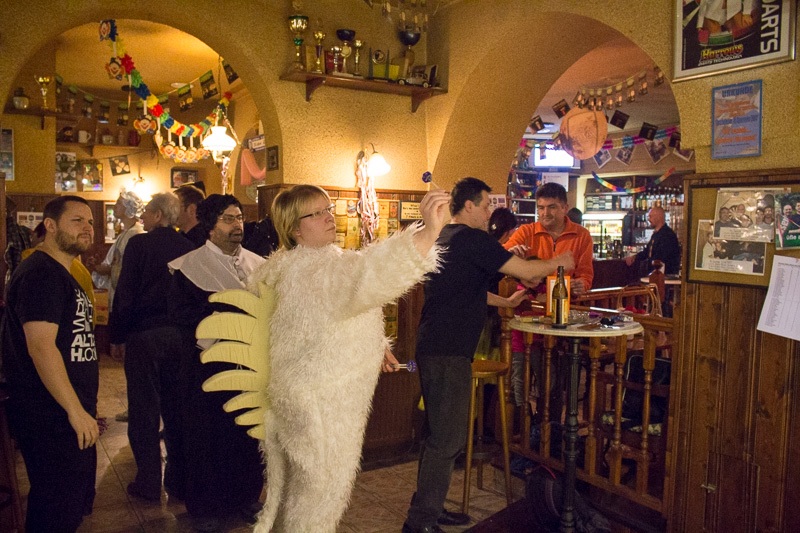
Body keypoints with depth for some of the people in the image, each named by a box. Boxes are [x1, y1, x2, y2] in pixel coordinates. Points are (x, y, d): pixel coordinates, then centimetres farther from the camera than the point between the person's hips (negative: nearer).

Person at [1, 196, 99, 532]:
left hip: (69, 415, 10)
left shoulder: (61, 274, 16)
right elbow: (41, 347, -24)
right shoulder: (40, 273, -16)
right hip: (51, 418, -10)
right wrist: (76, 411, -22)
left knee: (76, 503, 19)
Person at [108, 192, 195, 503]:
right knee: (175, 407, 13)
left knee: (144, 409, 7)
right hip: (180, 334, 4)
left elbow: (125, 293, -10)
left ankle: (149, 484, 14)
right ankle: (179, 480, 21)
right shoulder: (188, 247, 1)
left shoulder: (139, 244, -9)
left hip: (144, 334, -4)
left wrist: (117, 336, 0)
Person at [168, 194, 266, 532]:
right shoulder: (189, 266, -3)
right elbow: (180, 312, -10)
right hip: (207, 366, -3)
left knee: (249, 432, 10)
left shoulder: (258, 264, 9)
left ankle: (246, 497, 29)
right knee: (206, 435, 5)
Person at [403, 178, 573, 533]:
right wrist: (558, 263, 6)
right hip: (449, 353, -10)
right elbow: (525, 271, -12)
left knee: (438, 433, 18)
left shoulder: (443, 238, 17)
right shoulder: (471, 238, -12)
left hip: (433, 347, 10)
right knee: (447, 439, -4)